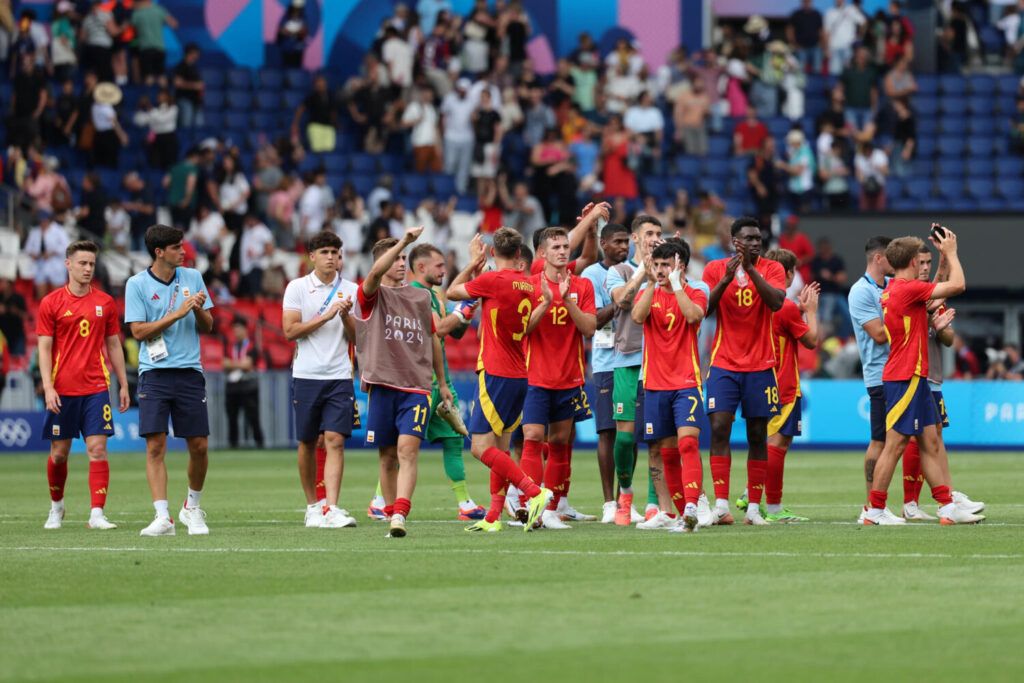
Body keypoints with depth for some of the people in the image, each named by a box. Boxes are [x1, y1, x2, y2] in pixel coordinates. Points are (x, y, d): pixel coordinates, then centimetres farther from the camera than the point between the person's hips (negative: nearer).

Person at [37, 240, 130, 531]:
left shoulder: (105, 302, 7)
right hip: (62, 390, -1)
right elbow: (44, 348, -2)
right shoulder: (51, 303, 0)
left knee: (98, 450, -9)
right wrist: (48, 387, -11)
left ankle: (97, 514, -11)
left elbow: (114, 345, 14)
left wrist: (123, 385, 11)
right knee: (59, 452, 7)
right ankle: (56, 506, 29)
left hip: (96, 387, 1)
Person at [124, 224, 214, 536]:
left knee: (198, 446, 1)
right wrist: (177, 314, -13)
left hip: (190, 372, 3)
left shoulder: (193, 277, 9)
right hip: (155, 373, -3)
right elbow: (139, 331, -7)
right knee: (155, 445, -11)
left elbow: (208, 327, 13)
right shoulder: (137, 284, -1)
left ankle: (192, 507, 23)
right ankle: (163, 517, -12)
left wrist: (199, 310, -8)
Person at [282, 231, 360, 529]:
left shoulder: (351, 290, 8)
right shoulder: (297, 287, 3)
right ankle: (313, 505, 20)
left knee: (335, 441, -11)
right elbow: (290, 330, -6)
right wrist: (325, 316, -12)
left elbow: (358, 338, 10)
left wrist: (346, 317, -9)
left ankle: (331, 509, -18)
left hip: (339, 376, 0)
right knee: (307, 443, 6)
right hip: (306, 375, 0)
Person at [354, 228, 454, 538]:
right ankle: (392, 516, 13)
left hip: (417, 387, 1)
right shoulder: (372, 294, 3)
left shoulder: (421, 297, 15)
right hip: (382, 385, -1)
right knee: (388, 456, 4)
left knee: (408, 450, -16)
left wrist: (442, 382, 27)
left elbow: (433, 339, 25)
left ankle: (399, 514, -27)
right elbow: (376, 273, -21)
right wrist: (403, 241, -29)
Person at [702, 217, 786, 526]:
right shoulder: (715, 269, 4)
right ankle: (721, 505, -13)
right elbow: (702, 310, -5)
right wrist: (726, 280, -17)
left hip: (760, 366, 1)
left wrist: (750, 269, -20)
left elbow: (777, 302, -14)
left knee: (757, 435, 2)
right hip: (724, 364, -1)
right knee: (719, 428, -13)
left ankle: (754, 508, 7)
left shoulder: (771, 269, 4)